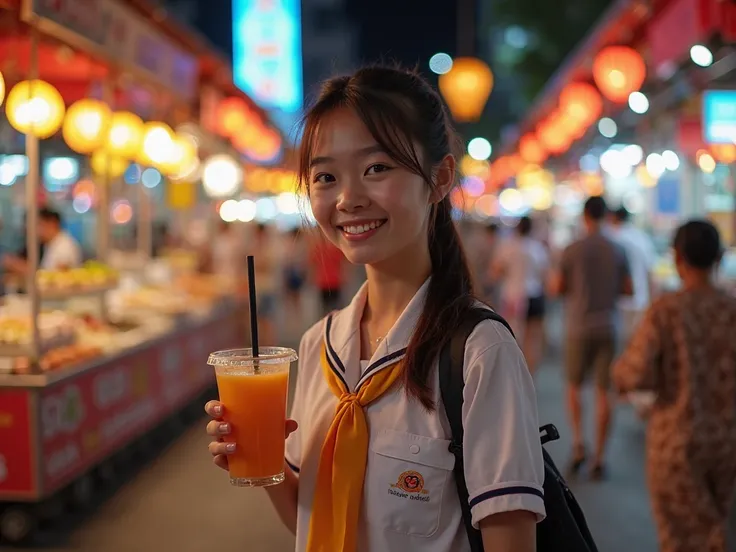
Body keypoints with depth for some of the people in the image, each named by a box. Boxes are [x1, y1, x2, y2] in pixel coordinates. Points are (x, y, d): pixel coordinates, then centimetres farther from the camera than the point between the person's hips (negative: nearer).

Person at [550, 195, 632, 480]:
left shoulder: (572, 250, -7)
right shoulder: (618, 251, 1)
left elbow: (557, 288, -2)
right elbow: (628, 289, 5)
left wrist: (557, 282, 20)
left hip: (578, 328, -2)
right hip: (607, 328, 2)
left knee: (574, 386, 15)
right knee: (603, 391, 5)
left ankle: (578, 442, -1)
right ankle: (599, 458, 6)